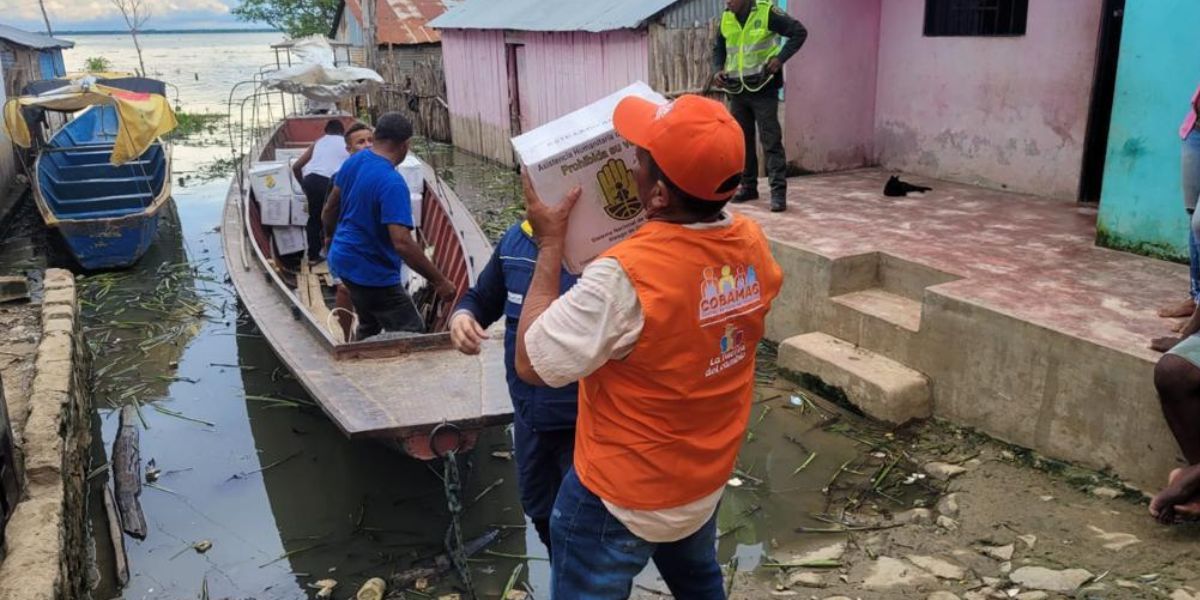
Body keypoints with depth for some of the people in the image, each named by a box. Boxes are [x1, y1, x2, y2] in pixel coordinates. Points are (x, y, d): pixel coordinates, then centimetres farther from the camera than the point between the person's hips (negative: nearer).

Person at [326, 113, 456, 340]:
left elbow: (333, 204, 17)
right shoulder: (392, 183, -26)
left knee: (369, 327, 25)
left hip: (343, 258, 9)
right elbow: (402, 243, -33)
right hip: (371, 272, -9)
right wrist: (439, 281, -28)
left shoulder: (353, 162, 0)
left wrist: (330, 237, 36)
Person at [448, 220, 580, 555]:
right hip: (529, 412, 7)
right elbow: (482, 298, 11)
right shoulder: (515, 241, -1)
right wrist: (463, 314, -10)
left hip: (584, 420, -7)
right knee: (539, 510, 27)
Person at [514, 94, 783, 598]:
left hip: (622, 497, -6)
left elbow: (531, 363, -25)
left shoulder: (627, 276, -35)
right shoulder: (752, 244, -13)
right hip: (707, 478, 6)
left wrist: (551, 243, -21)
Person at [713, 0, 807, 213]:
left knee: (771, 140, -7)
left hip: (763, 89, -6)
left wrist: (780, 58, -16)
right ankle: (748, 187, 23)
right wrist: (718, 69, 3)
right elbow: (718, 48, 20)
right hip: (736, 90, 6)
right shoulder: (726, 19, 6)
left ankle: (778, 191, -6)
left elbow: (799, 32, -7)